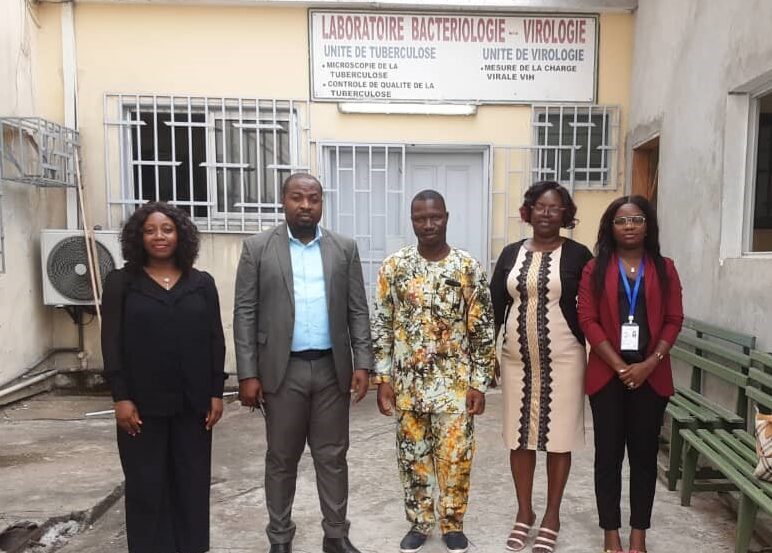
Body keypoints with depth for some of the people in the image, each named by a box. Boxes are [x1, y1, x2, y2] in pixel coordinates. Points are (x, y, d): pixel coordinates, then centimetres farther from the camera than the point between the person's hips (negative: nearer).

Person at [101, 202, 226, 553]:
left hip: (193, 400, 2)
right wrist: (120, 397, -8)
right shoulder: (121, 283, 1)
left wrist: (216, 393, 0)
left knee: (192, 480, 10)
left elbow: (215, 340, 4)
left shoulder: (201, 283, 5)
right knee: (146, 484, 8)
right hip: (143, 402, -1)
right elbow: (111, 344, -2)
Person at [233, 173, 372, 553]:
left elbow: (358, 311, 4)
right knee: (281, 459, 11)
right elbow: (244, 314, -3)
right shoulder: (258, 248, 0)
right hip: (282, 370, -1)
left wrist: (363, 364, -3)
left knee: (333, 457, 11)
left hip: (332, 369, 2)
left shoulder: (344, 248, 5)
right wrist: (248, 374, -7)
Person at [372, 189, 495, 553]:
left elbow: (482, 331, -2)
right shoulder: (394, 266, -2)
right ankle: (419, 522, 32)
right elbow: (382, 326, 1)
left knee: (455, 458, 8)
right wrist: (383, 379, -2)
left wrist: (479, 383, -5)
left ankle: (453, 524, 29)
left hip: (455, 384, -1)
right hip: (407, 383, 1)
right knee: (412, 456, 13)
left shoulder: (469, 268, -4)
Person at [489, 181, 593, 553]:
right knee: (519, 436, 10)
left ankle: (552, 517, 25)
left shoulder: (577, 255, -3)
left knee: (558, 437, 7)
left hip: (563, 359, -3)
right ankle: (524, 512, 28)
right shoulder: (511, 253, 6)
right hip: (517, 359, 3)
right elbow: (495, 306, 6)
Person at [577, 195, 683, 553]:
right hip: (607, 374, -1)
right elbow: (588, 320, -5)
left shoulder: (664, 269, 6)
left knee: (644, 453, 8)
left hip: (651, 375, 1)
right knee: (608, 453, 5)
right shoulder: (595, 269, 1)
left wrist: (650, 363, -11)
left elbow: (674, 320, 2)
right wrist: (620, 366, -12)